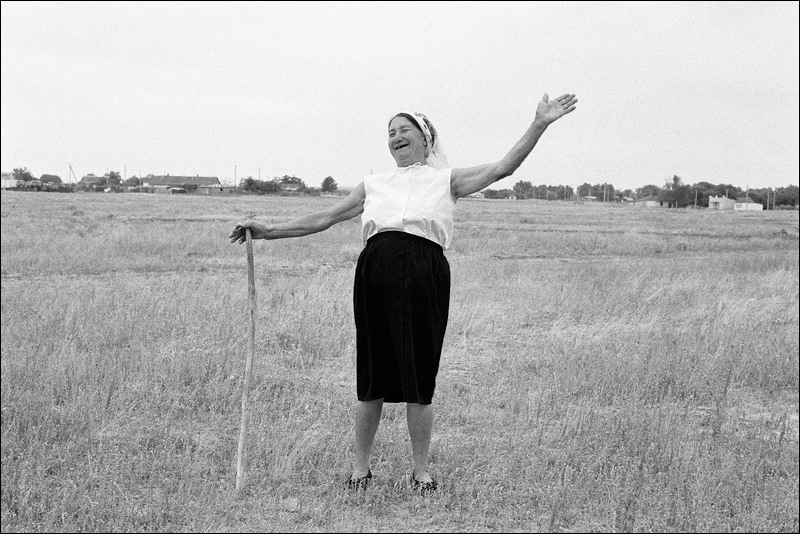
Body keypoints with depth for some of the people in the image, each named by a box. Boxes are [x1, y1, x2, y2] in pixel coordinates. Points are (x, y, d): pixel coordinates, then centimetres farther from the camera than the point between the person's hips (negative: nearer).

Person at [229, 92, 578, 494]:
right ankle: (360, 467, 18)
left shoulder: (446, 179, 17)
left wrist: (539, 125, 0)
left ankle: (421, 470, 15)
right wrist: (268, 231, 17)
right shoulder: (373, 185, 22)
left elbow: (502, 168, 8)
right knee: (372, 374, 4)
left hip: (425, 272, -1)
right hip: (376, 269, 2)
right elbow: (324, 218, 22)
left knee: (420, 376, 1)